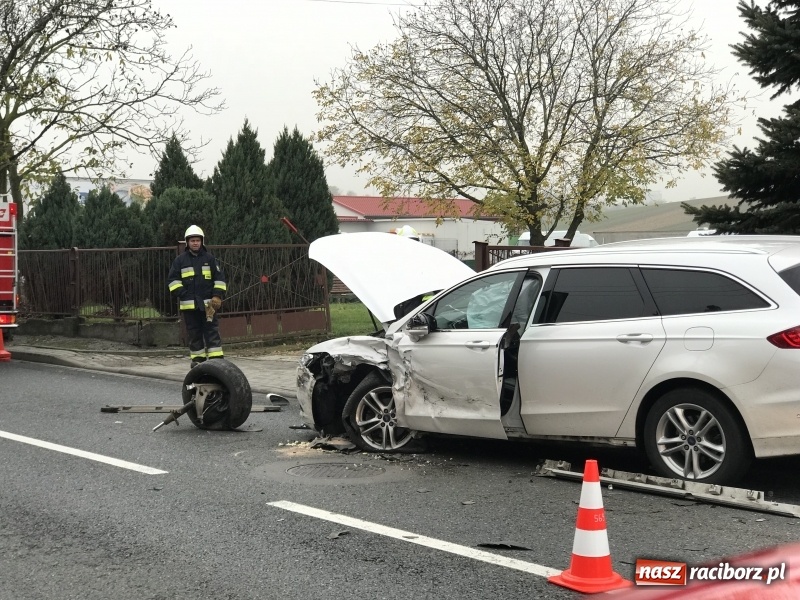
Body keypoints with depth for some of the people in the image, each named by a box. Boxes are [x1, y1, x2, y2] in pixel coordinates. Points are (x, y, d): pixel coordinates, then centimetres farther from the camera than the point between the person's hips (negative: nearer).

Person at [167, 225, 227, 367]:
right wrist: (180, 294, -6)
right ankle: (197, 359, 12)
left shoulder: (210, 258, 7)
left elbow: (219, 278, 9)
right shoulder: (180, 260, 7)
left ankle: (216, 358, -4)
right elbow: (172, 279, 8)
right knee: (194, 333, 5)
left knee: (212, 331, -3)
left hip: (208, 303, -1)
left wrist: (217, 296, -2)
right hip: (189, 305, 1)